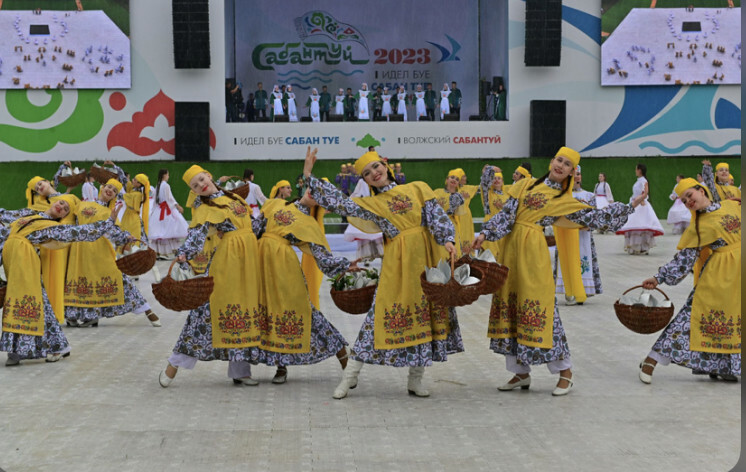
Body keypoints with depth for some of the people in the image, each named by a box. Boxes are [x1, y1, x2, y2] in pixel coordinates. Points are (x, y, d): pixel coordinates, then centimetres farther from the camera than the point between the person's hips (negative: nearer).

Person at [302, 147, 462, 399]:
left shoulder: (418, 188, 12)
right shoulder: (371, 204, 9)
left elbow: (437, 216, 4)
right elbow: (338, 202, 2)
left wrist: (447, 240, -13)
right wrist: (308, 176, -1)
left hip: (427, 258, 2)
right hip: (397, 262, -2)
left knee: (427, 314, 3)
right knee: (387, 312, -5)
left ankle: (415, 379, 13)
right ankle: (349, 376, 2)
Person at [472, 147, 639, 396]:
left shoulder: (565, 200, 7)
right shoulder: (526, 185, 14)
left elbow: (592, 217, 6)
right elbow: (507, 214, 8)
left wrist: (629, 208, 10)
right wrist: (485, 233, -5)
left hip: (533, 252, -4)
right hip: (511, 247, 4)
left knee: (536, 307, -8)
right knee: (509, 304, 6)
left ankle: (565, 373, 4)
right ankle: (521, 373, 17)